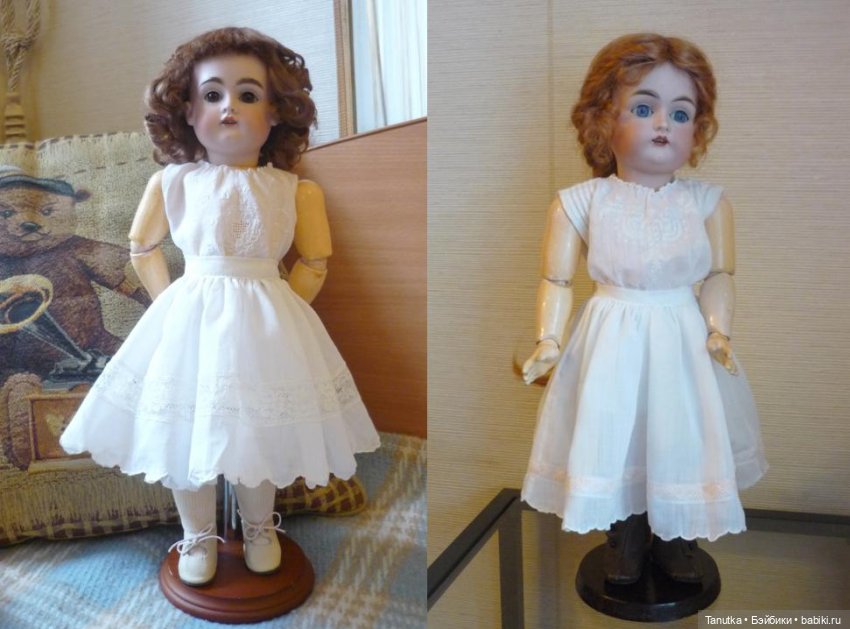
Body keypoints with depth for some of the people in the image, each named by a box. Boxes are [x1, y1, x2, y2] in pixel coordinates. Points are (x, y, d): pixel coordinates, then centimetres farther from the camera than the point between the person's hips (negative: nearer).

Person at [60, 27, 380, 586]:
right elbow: (144, 249, 11)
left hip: (265, 328, 0)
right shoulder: (173, 182, 0)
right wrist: (174, 306, 4)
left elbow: (315, 265, 3)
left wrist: (277, 313, -5)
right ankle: (198, 538, 33)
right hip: (190, 322, 1)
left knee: (259, 433, 12)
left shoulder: (295, 190, -3)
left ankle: (260, 529, 38)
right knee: (186, 434, 9)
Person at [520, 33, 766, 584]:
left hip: (683, 337, 1)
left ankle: (678, 541, 37)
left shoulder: (707, 201, -3)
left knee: (682, 438, 12)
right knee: (614, 437, 10)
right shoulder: (582, 201, -7)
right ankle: (626, 541, 34)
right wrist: (549, 339, -12)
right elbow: (558, 279, -4)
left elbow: (720, 274, 2)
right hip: (612, 341, -1)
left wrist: (719, 330, -10)